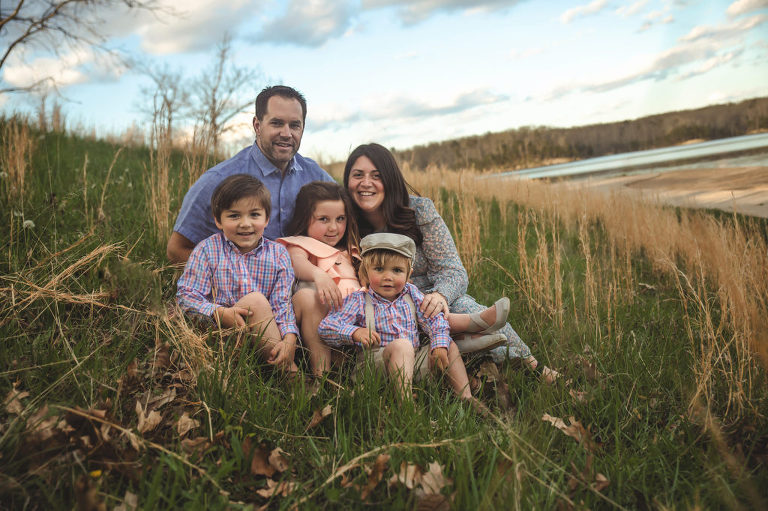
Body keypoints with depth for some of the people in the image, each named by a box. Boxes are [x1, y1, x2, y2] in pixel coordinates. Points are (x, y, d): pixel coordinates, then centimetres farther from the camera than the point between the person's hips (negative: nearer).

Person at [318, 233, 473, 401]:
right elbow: (325, 327, -5)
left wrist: (440, 345, -9)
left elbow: (434, 319, 10)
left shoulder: (410, 294, 12)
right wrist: (354, 332, -23)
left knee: (450, 346, 0)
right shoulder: (358, 301, 0)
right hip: (375, 359, -5)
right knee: (402, 345, -34)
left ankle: (466, 397, -1)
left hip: (414, 361, 6)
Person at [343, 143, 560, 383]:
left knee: (464, 308, -33)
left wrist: (440, 294, -36)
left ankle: (531, 365, -9)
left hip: (432, 300, -1)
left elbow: (454, 271, -13)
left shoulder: (419, 210, -10)